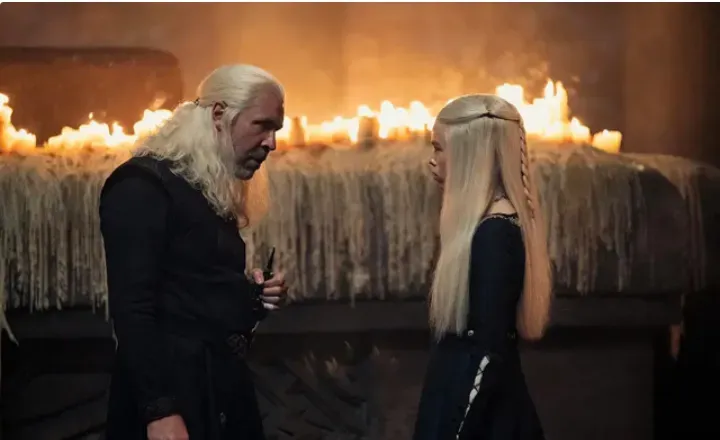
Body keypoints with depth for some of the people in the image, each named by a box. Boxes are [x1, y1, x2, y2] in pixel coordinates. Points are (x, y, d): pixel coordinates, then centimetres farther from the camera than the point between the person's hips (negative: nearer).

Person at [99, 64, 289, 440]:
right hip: (175, 395, -9)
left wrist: (251, 297, 5)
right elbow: (132, 309, -20)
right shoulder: (142, 185, -12)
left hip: (225, 391, 9)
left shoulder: (216, 194, 16)